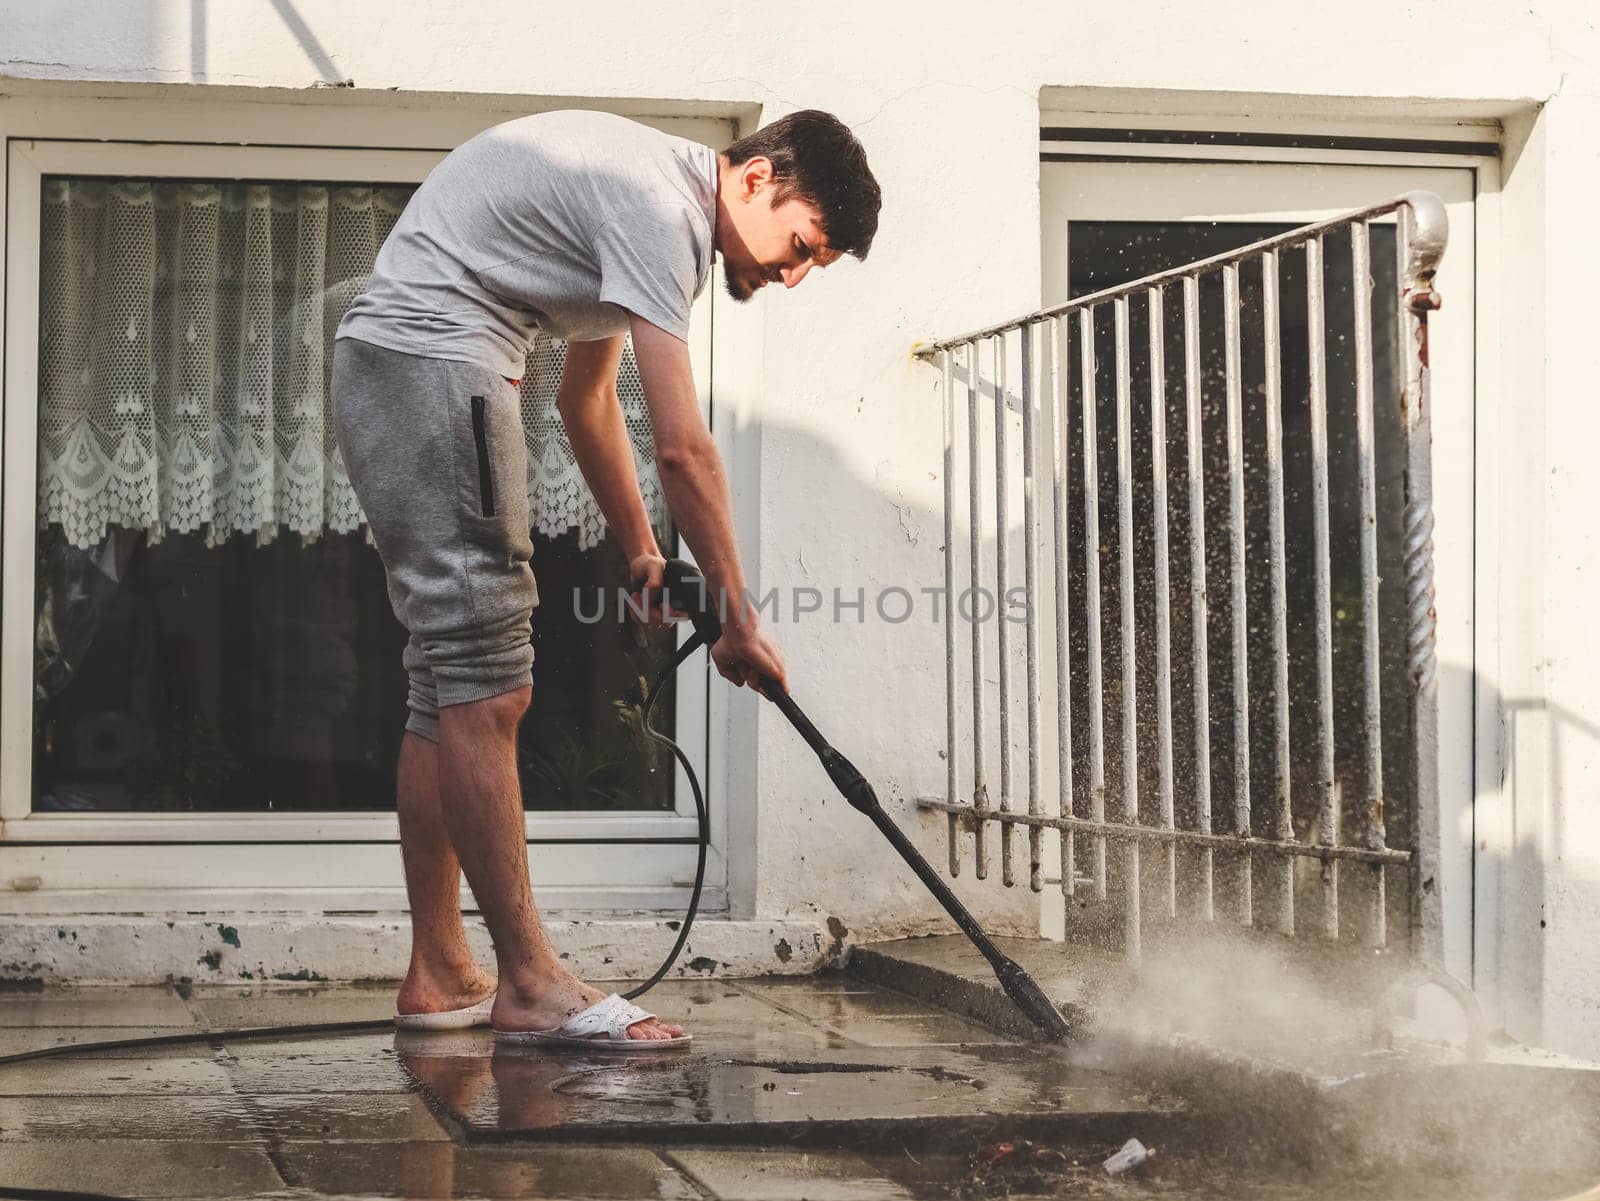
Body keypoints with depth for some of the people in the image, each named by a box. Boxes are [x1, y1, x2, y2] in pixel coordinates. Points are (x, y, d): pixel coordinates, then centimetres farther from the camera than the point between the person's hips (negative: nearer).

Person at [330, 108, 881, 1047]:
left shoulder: (653, 194, 18)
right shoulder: (660, 207, -15)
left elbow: (587, 397, 27)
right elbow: (684, 449, -18)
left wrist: (641, 553, 28)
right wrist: (741, 619, -11)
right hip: (433, 360, -11)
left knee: (455, 687, 11)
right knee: (486, 688, -12)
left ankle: (439, 977, 15)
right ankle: (530, 985, -10)